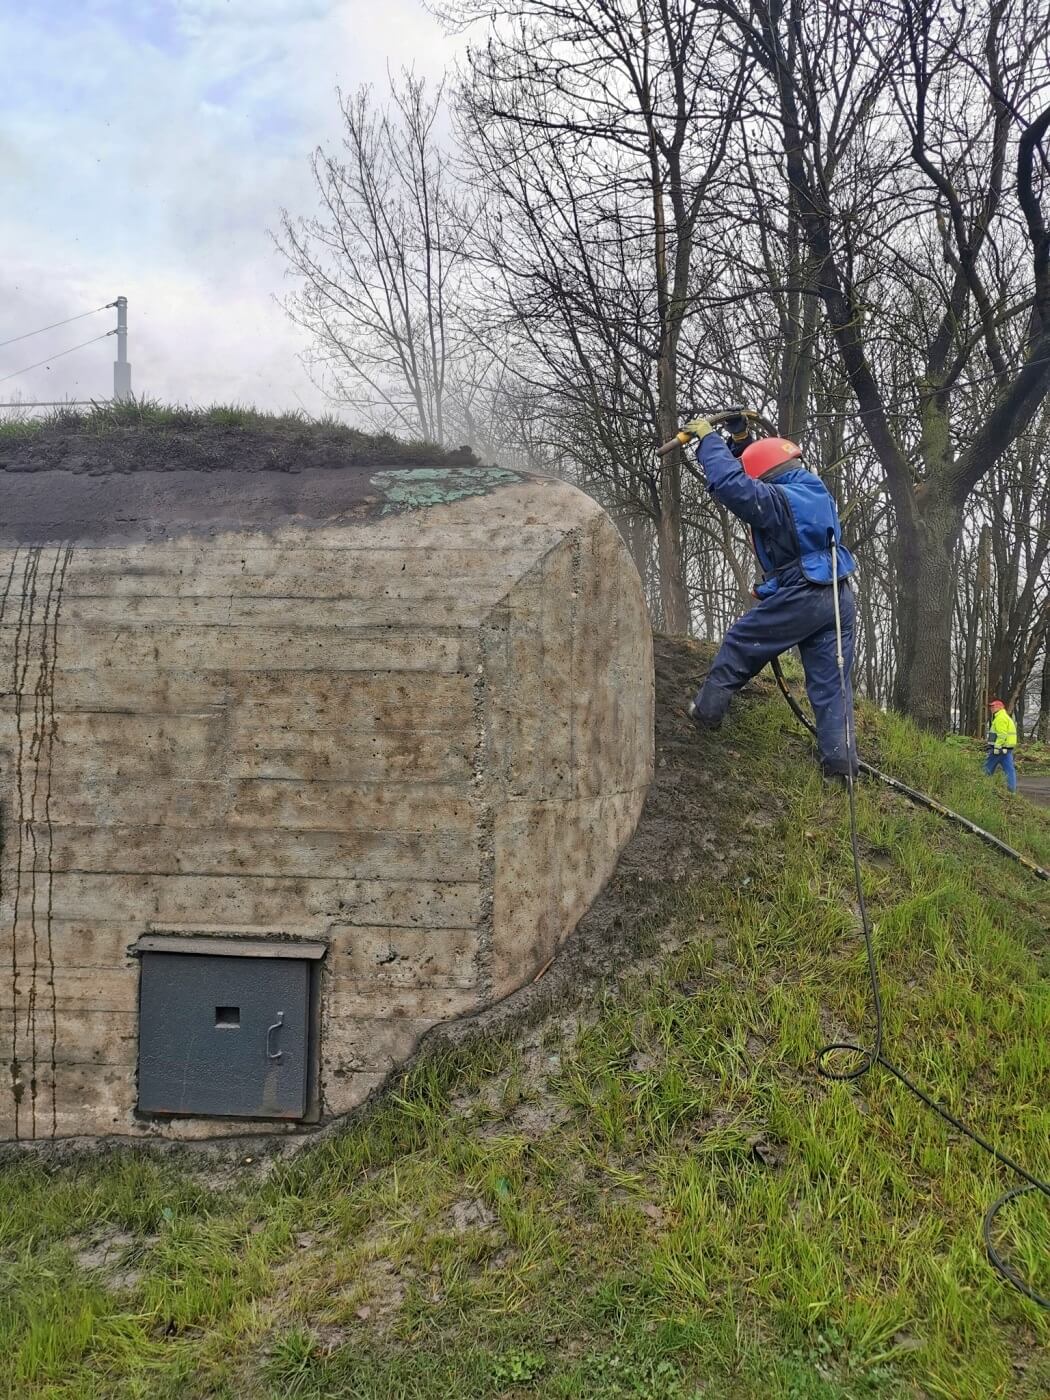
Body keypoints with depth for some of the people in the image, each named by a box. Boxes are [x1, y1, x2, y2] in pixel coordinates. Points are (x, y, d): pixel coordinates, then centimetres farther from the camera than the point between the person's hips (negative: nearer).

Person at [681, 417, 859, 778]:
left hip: (799, 599, -7)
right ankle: (840, 760, 4)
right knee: (830, 681, 6)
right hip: (838, 598, 8)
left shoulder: (776, 500, -13)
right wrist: (742, 442, 26)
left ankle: (707, 710, 22)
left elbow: (728, 481, -18)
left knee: (739, 645, 13)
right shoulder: (814, 486, 13)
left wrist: (709, 439, -6)